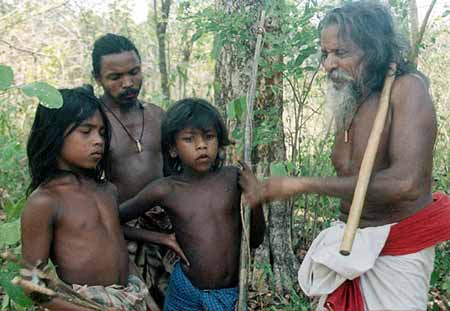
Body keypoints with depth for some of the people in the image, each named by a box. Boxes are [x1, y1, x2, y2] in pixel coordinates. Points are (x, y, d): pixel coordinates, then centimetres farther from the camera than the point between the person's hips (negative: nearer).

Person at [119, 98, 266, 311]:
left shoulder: (233, 179, -6)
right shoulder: (165, 190, -9)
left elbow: (255, 240, 1)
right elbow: (116, 216, 3)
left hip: (233, 294, 1)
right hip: (187, 294, -1)